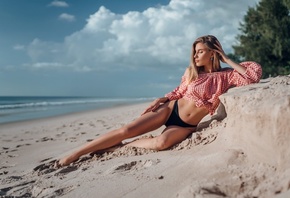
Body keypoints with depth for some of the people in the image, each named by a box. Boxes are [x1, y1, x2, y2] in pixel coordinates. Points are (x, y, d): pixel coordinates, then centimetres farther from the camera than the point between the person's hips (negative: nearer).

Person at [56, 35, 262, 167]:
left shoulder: (226, 76, -4)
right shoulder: (191, 71, 4)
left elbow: (255, 74, -14)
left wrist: (227, 60, -11)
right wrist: (162, 99, -3)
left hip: (187, 125, -2)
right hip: (170, 110, 3)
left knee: (162, 143, -37)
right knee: (126, 130, -13)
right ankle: (74, 154, -8)